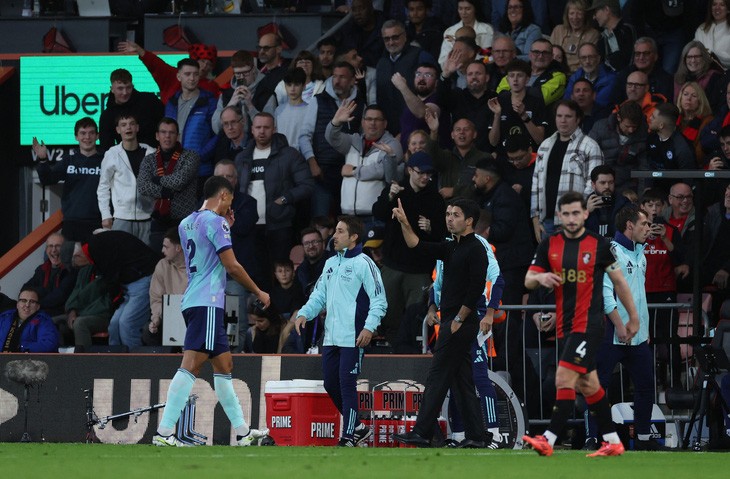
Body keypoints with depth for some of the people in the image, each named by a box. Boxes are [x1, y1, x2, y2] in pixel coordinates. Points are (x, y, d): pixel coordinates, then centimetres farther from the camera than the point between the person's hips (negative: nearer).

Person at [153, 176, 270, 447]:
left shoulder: (186, 223, 18)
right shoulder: (215, 222, -9)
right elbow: (231, 266, -12)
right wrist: (259, 292, 0)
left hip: (193, 302, 10)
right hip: (207, 303, -10)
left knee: (224, 365, 14)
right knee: (191, 364, -15)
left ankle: (242, 432, 18)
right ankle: (164, 432, -22)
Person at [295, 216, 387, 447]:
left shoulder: (363, 264, -6)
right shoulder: (331, 264, 17)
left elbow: (379, 300, -9)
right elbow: (319, 295, 22)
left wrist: (369, 327, -20)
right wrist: (304, 314, 5)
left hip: (353, 338, -8)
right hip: (331, 338, 8)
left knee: (347, 384, -8)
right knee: (331, 384, 8)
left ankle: (349, 436, -2)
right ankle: (358, 426, 22)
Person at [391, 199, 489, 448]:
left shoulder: (476, 250, -12)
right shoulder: (451, 248, 16)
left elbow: (476, 289, -18)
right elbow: (418, 246, 12)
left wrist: (458, 320, -17)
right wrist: (404, 223, -2)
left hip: (462, 323, -9)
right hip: (452, 322, 9)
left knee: (437, 378, -8)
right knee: (462, 381, 8)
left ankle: (422, 433, -8)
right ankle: (476, 435, 8)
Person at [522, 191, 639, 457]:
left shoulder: (598, 245, -4)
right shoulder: (549, 244, 7)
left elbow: (619, 281, 5)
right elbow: (528, 281, 7)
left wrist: (633, 318, 8)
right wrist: (540, 278, -17)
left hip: (589, 323, -6)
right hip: (565, 325, 6)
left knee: (564, 379, -16)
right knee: (588, 385, 11)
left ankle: (548, 440, -20)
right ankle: (613, 442, 20)